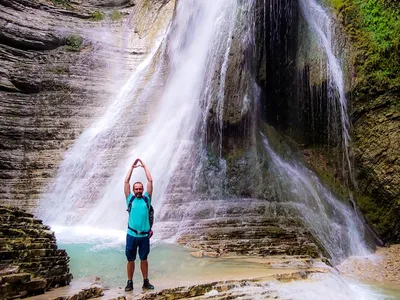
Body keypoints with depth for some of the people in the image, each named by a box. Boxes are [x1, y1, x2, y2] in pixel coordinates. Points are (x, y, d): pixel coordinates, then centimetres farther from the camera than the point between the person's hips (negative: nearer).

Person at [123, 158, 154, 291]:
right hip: (131, 235, 0)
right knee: (130, 259, 8)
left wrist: (144, 166, 7)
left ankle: (146, 282, 22)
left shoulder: (146, 198, 5)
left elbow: (150, 181, 3)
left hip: (144, 235, 1)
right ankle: (129, 282, 20)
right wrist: (132, 167, 7)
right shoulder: (130, 199, 5)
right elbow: (126, 181, 2)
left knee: (144, 259, 11)